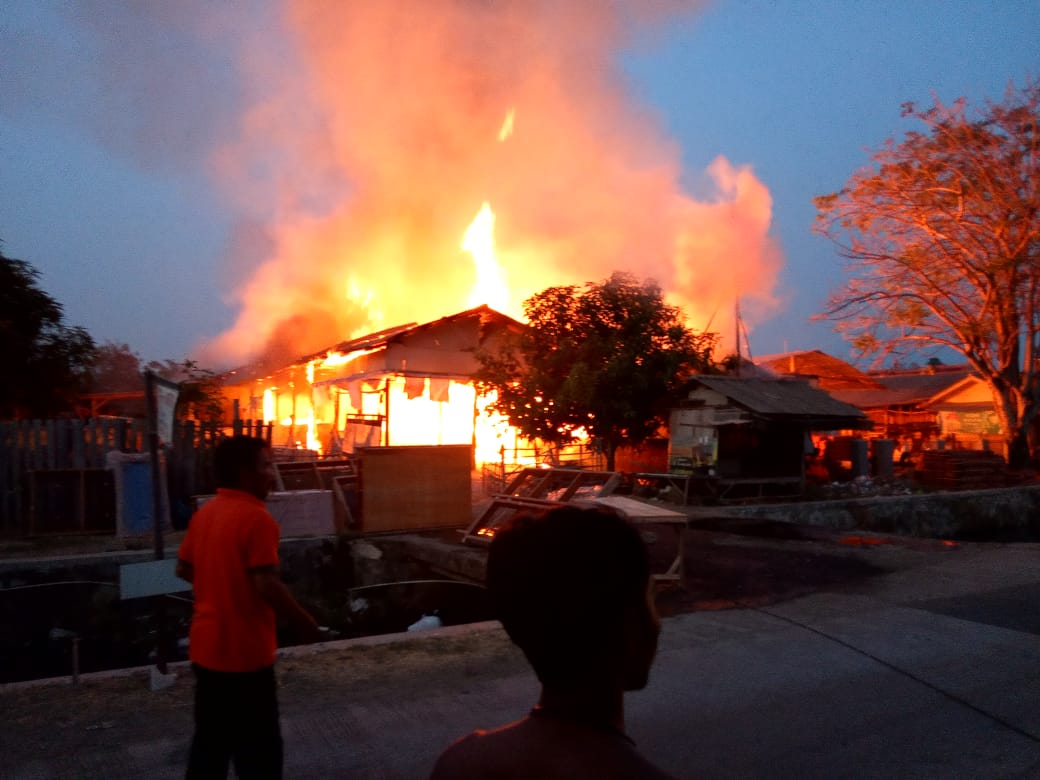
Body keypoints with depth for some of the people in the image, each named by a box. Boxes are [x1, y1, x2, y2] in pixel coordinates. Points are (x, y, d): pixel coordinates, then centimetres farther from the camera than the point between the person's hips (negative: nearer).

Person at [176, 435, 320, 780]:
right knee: (258, 749, 5)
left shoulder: (205, 513, 6)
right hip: (244, 652, -8)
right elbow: (267, 585, -24)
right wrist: (305, 622, -11)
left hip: (207, 647, 8)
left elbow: (183, 568, 15)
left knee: (210, 739, 20)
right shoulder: (256, 518, -19)